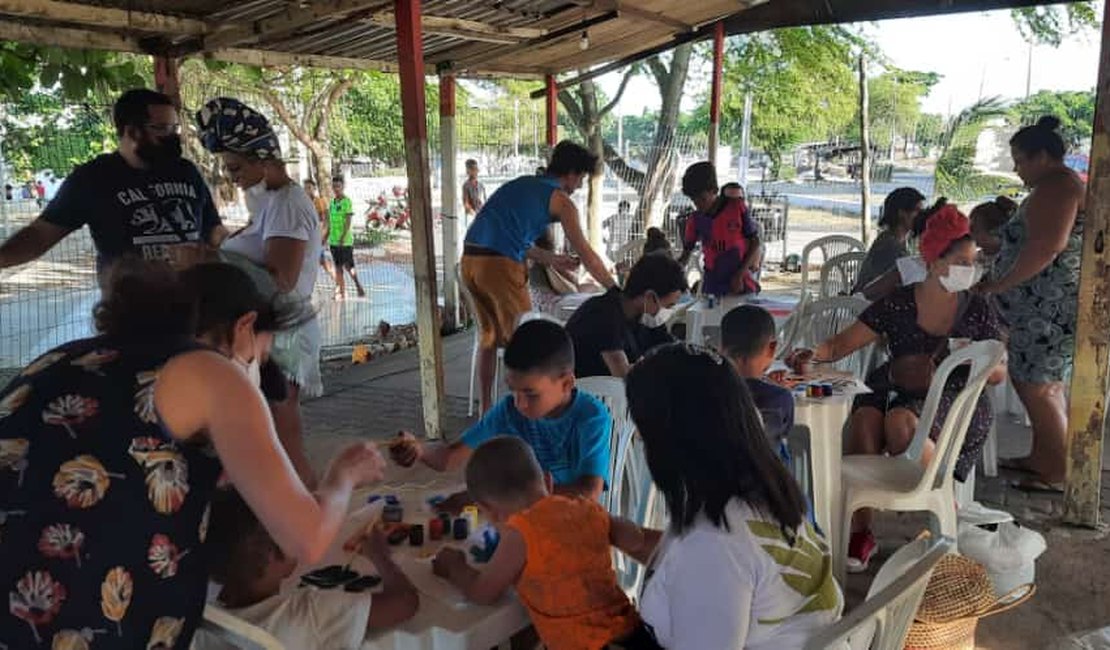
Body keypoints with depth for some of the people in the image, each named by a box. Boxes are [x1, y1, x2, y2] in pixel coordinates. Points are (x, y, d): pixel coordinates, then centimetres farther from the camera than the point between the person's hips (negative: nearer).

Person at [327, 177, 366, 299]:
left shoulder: (347, 201, -9)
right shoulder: (332, 202, 12)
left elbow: (348, 221, -15)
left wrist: (343, 237, -21)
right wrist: (327, 237, 16)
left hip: (345, 240, -7)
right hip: (334, 240, 7)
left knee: (348, 266, -3)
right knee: (338, 266, 8)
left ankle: (359, 287, 11)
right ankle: (341, 292, 12)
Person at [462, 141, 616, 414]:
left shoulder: (522, 184, 24)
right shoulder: (560, 200, 2)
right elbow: (586, 254, 1)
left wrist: (551, 259, 32)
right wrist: (616, 291, 10)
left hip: (470, 259, 8)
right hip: (499, 265, -8)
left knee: (489, 336, 19)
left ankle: (485, 411, 27)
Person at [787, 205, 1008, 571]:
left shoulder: (978, 311, 5)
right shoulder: (897, 305, 2)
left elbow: (999, 373, 8)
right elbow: (841, 344, 0)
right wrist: (813, 354, -21)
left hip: (955, 401, -1)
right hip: (896, 390, 2)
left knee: (901, 422, -34)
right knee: (864, 420, -32)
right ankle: (860, 533, -25)